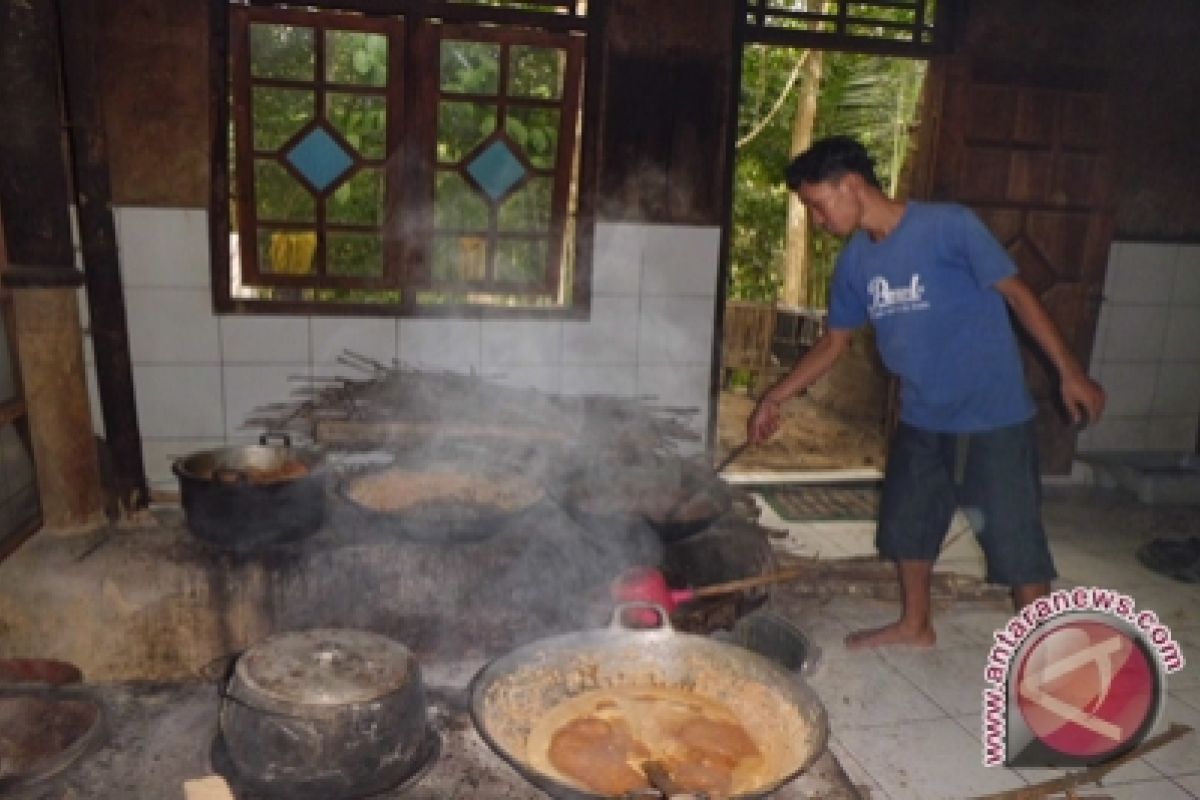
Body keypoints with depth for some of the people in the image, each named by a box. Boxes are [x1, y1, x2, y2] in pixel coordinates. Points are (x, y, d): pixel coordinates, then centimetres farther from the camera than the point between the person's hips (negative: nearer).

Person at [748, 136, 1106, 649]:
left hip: (992, 415, -6)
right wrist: (775, 398, 8)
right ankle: (915, 624, 40)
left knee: (1014, 536, 0)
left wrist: (1070, 373, -11)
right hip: (921, 419, 7)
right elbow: (834, 342, 11)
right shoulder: (855, 262, 1)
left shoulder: (948, 225, -17)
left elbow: (1017, 294, -11)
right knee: (908, 522, 18)